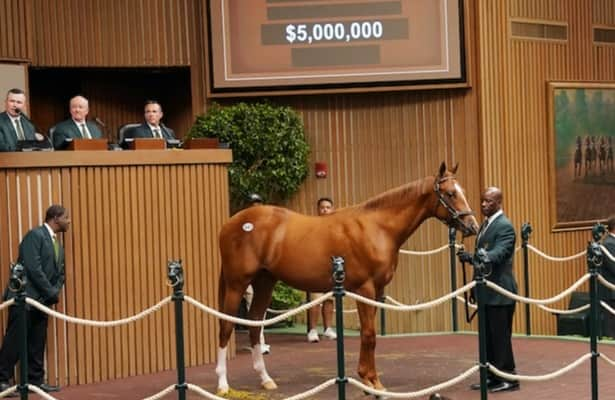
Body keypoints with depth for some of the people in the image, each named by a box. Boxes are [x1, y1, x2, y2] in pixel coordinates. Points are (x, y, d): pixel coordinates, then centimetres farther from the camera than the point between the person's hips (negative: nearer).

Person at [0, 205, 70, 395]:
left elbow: (59, 274, 19)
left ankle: (35, 380, 11)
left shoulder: (58, 245, 18)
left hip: (42, 300, 8)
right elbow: (33, 268, -18)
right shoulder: (35, 235, -10)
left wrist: (55, 292, -1)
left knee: (37, 344, 7)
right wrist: (52, 293, -12)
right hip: (24, 297, -8)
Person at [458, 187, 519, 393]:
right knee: (488, 336, 13)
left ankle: (508, 378, 3)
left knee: (501, 337, -4)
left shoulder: (504, 226, -14)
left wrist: (474, 258, -44)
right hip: (487, 291, 9)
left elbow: (498, 253, -28)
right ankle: (492, 377, 20)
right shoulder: (485, 225, 15)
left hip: (500, 292, -9)